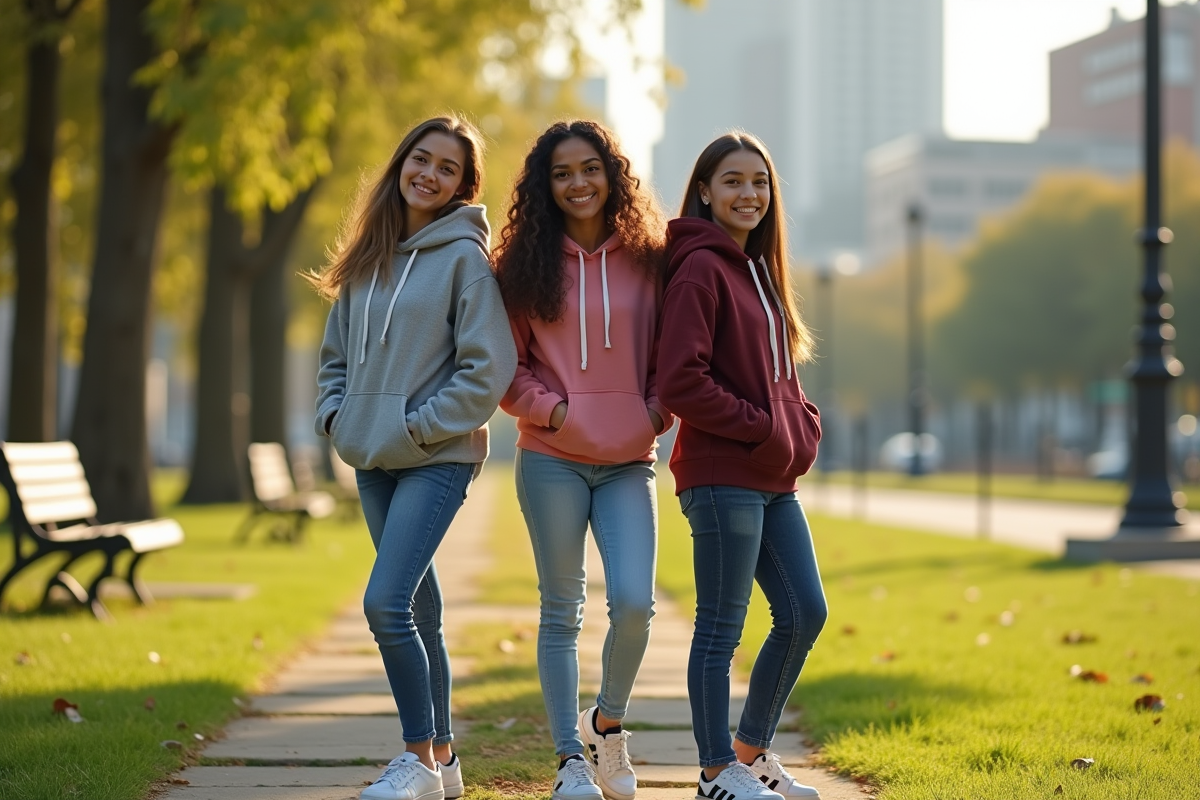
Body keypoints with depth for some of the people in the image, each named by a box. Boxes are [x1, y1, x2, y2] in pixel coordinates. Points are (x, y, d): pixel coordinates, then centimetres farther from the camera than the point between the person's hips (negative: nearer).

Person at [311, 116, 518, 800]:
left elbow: (490, 366, -13)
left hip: (438, 459, -7)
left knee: (386, 602, -17)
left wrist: (420, 426, -13)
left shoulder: (464, 256, -7)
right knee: (418, 610, 12)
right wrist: (336, 414, 6)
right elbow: (337, 351, 22)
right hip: (374, 461, 7)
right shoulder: (368, 255, 12)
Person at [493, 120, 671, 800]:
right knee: (562, 609, 3)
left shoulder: (649, 261, 4)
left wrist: (657, 412, -4)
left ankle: (608, 724, 16)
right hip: (552, 462, 0)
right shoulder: (526, 264, 2)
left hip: (629, 462, 1)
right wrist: (552, 409, -9)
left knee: (635, 602, -11)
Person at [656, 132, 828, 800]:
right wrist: (762, 428, -13)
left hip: (775, 480, 9)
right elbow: (680, 382, -18)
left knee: (805, 613, 10)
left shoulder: (759, 269, 17)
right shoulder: (701, 269, -10)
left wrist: (804, 425, 5)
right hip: (722, 475, -9)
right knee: (721, 627, -1)